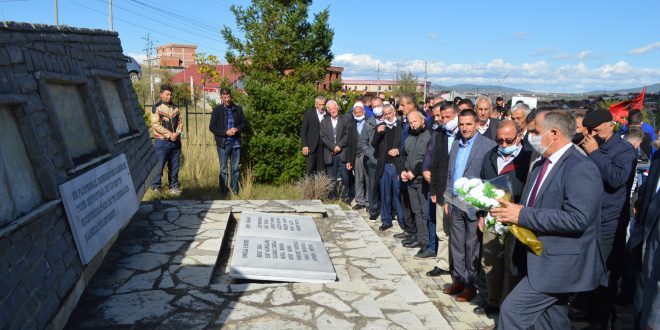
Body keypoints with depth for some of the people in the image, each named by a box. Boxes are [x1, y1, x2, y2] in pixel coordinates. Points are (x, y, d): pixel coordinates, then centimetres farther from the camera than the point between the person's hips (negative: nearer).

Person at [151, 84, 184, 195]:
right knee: (159, 166, -3)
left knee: (174, 166, 9)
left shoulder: (175, 108, 14)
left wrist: (177, 133, -7)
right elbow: (156, 125, -11)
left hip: (175, 141, 5)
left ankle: (174, 186, 19)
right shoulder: (156, 108, -3)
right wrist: (169, 134, -14)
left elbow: (180, 122, 12)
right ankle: (155, 187, 8)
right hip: (162, 141, -5)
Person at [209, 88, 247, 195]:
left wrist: (237, 129, -11)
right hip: (223, 143, -2)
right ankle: (223, 192, 12)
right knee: (223, 169, 5)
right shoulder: (217, 110, -2)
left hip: (236, 143, 2)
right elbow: (212, 127, -3)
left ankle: (234, 190, 19)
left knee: (235, 168, 9)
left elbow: (244, 123, 10)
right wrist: (225, 133, -14)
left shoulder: (238, 109, 5)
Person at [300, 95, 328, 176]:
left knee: (321, 171, 4)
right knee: (309, 170, -3)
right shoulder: (309, 113, 1)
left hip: (323, 147, 2)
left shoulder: (328, 115, 5)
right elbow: (303, 130, 0)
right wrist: (304, 145, -8)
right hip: (311, 147, -2)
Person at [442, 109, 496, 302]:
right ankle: (458, 279, 25)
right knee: (456, 243, 13)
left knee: (472, 246, 3)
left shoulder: (488, 146, -10)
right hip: (456, 203, 6)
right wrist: (448, 199, 14)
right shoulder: (456, 144, 11)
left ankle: (470, 284, 16)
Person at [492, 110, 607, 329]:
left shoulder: (581, 168, -18)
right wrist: (510, 213, -2)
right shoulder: (542, 164, 11)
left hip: (560, 264, -9)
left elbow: (577, 219, -28)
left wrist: (523, 215, -25)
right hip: (546, 260, 9)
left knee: (512, 310, -10)